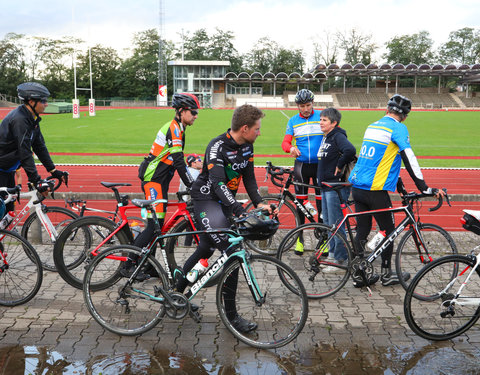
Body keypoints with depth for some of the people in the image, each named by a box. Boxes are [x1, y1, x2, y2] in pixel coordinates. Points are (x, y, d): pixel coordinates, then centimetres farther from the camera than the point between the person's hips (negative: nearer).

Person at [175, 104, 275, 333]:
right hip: (206, 199, -8)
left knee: (206, 249, 18)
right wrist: (240, 211, -44)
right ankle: (231, 315, -7)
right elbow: (218, 183, -33)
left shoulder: (247, 146, 1)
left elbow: (249, 176, 8)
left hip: (225, 201, 9)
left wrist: (258, 203, -8)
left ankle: (177, 291, 36)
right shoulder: (217, 147, -24)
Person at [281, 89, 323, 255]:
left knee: (321, 202, 0)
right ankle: (299, 238, 11)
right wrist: (291, 148, -22)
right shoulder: (293, 121, 6)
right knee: (300, 202, 2)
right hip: (301, 165, 1)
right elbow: (285, 142, 2)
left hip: (320, 164, -1)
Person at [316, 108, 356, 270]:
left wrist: (340, 165, -20)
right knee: (327, 222, 16)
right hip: (326, 185, 10)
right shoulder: (325, 137, 15)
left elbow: (350, 150, -33)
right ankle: (332, 253, 27)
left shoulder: (338, 136, -14)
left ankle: (340, 259, 3)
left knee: (336, 224, -5)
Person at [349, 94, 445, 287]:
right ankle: (386, 274, 20)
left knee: (362, 231, 12)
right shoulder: (398, 128, -8)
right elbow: (409, 159, -15)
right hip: (375, 190, -7)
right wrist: (425, 188, -12)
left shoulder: (372, 126, 16)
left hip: (357, 186, 7)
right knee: (388, 231, 10)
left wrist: (398, 184, 28)